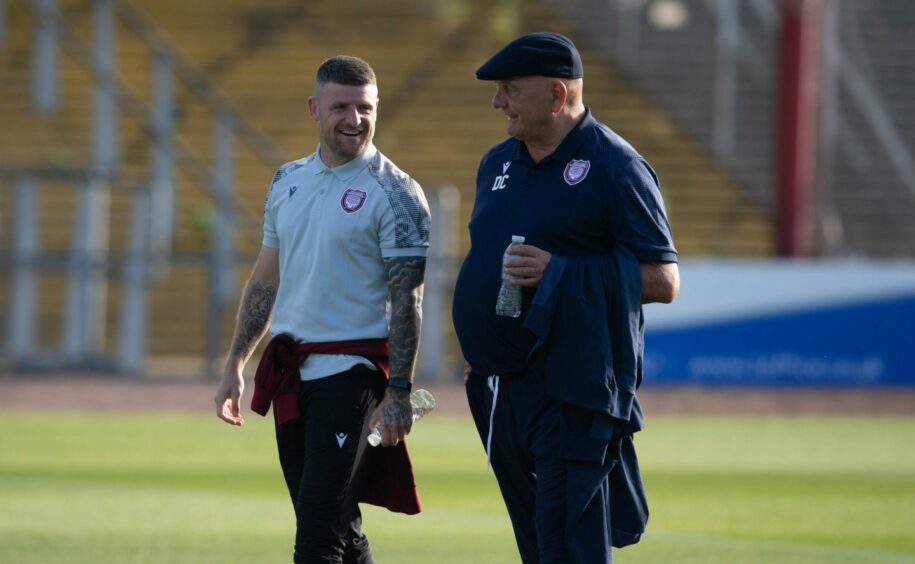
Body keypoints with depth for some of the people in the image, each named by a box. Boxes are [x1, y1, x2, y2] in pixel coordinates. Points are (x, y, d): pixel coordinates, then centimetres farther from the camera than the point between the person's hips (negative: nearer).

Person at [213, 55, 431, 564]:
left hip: (352, 372, -7)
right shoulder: (288, 182, 12)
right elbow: (267, 279, 20)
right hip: (291, 372, 7)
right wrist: (236, 364, 16)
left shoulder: (393, 193, -8)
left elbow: (407, 300, -12)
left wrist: (399, 392, -18)